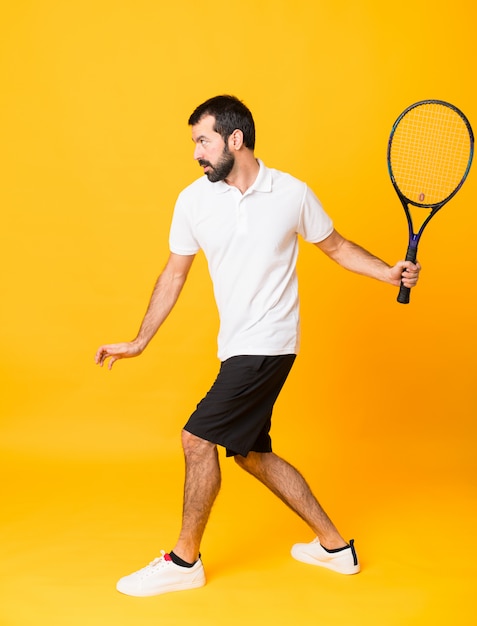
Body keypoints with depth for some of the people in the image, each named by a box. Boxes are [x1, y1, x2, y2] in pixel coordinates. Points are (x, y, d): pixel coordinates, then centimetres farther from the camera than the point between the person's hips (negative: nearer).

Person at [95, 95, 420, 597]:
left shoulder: (293, 194, -7)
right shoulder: (193, 200, 1)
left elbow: (335, 246, 8)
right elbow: (174, 275, 9)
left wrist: (391, 272, -5)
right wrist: (139, 342, 9)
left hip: (268, 343, -6)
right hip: (237, 348, 6)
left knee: (198, 438, -10)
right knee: (251, 453, 13)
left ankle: (185, 559, 10)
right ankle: (334, 545, 28)